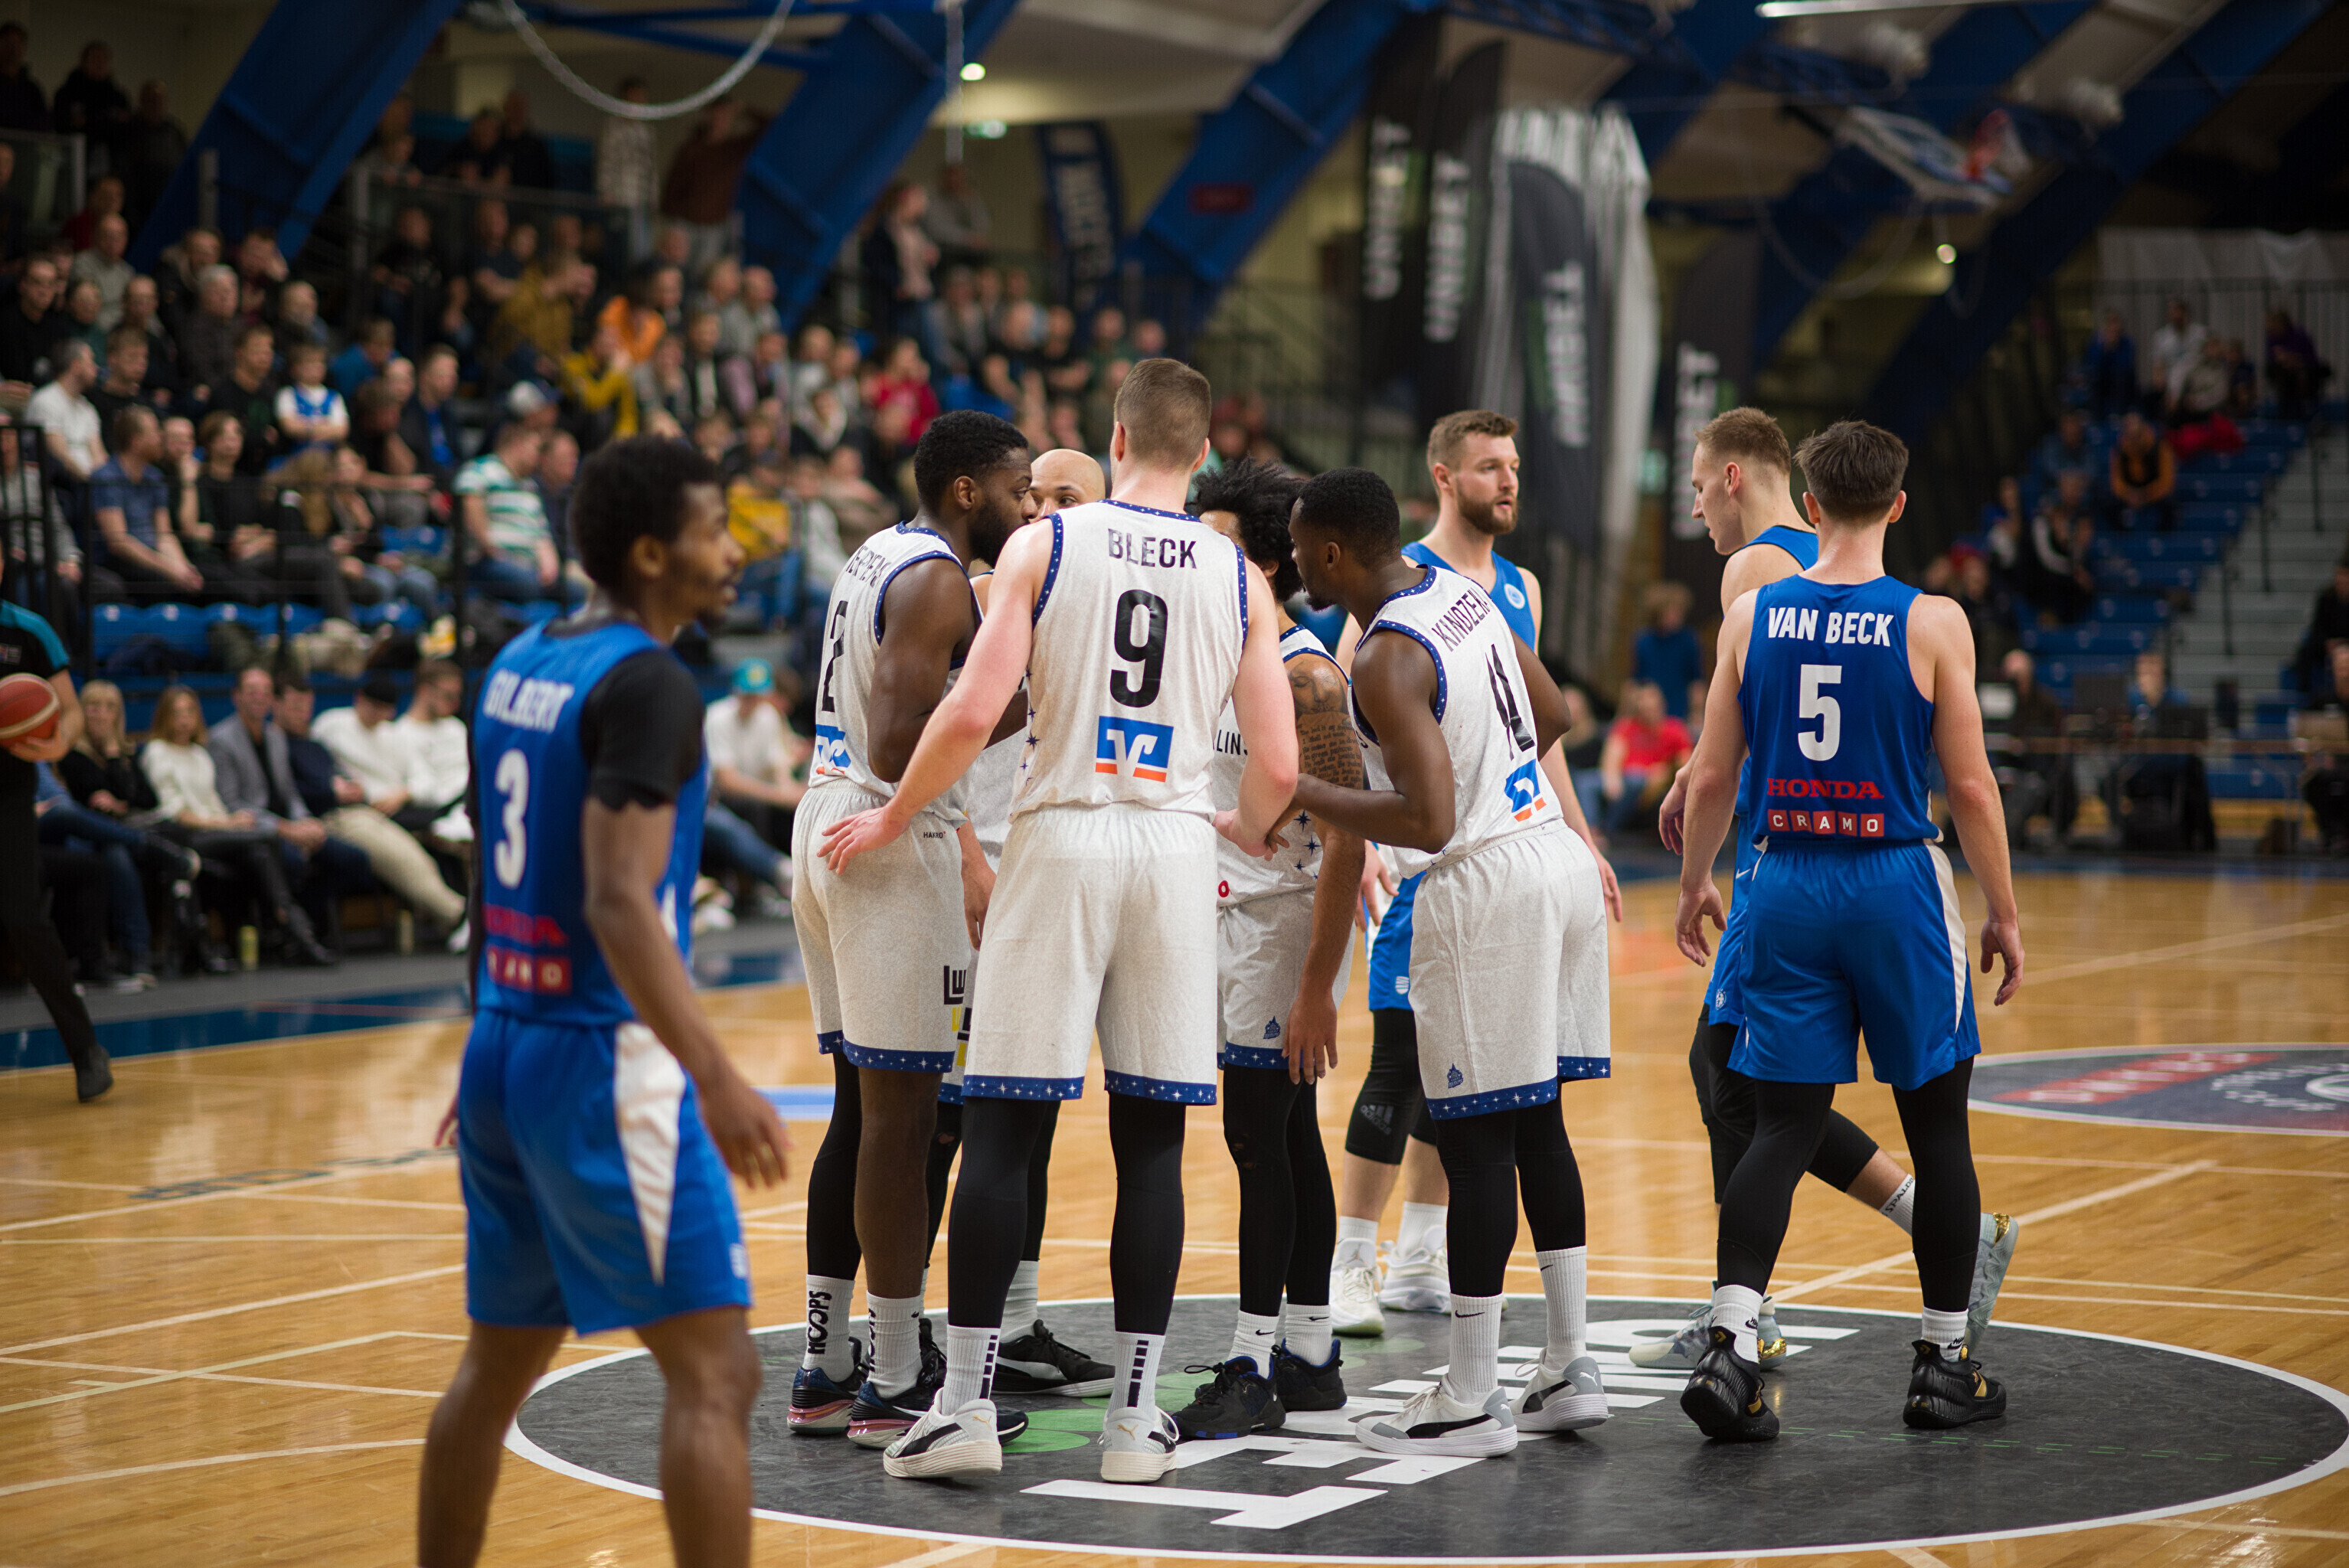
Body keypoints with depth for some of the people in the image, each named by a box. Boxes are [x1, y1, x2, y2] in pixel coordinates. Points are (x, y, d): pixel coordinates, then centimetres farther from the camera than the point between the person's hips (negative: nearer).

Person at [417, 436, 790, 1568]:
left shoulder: (517, 663, 11)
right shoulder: (647, 684, -15)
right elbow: (621, 904, -24)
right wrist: (716, 1079, -28)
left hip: (503, 1047, 9)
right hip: (604, 1060, -9)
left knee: (498, 1363, 19)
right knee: (716, 1373, -7)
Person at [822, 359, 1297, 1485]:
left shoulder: (1044, 545, -1)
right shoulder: (1238, 576, 6)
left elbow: (973, 713, -9)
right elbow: (1278, 765, 3)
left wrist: (891, 821, 6)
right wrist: (1244, 833, 25)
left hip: (1062, 838, -2)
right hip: (1177, 847, 2)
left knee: (1000, 1127, 3)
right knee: (1151, 1138, 7)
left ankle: (966, 1402, 1)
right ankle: (1135, 1415, 8)